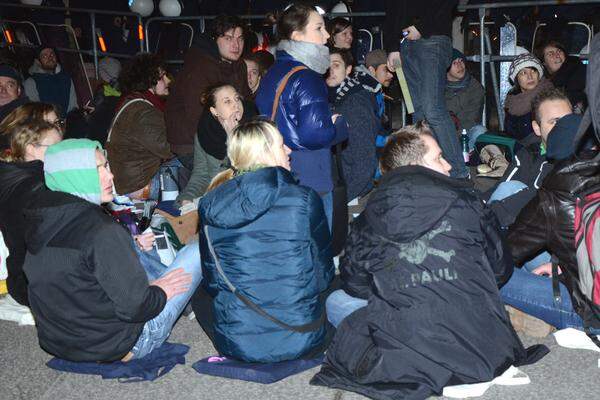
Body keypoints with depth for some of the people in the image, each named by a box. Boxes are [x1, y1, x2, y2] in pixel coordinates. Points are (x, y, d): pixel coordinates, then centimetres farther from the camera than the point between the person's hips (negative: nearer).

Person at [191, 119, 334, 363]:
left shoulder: (210, 204, -5)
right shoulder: (304, 199, -11)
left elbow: (211, 280, 5)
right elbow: (323, 274, 0)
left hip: (237, 344, 1)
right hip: (301, 342, -1)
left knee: (200, 293, 31)